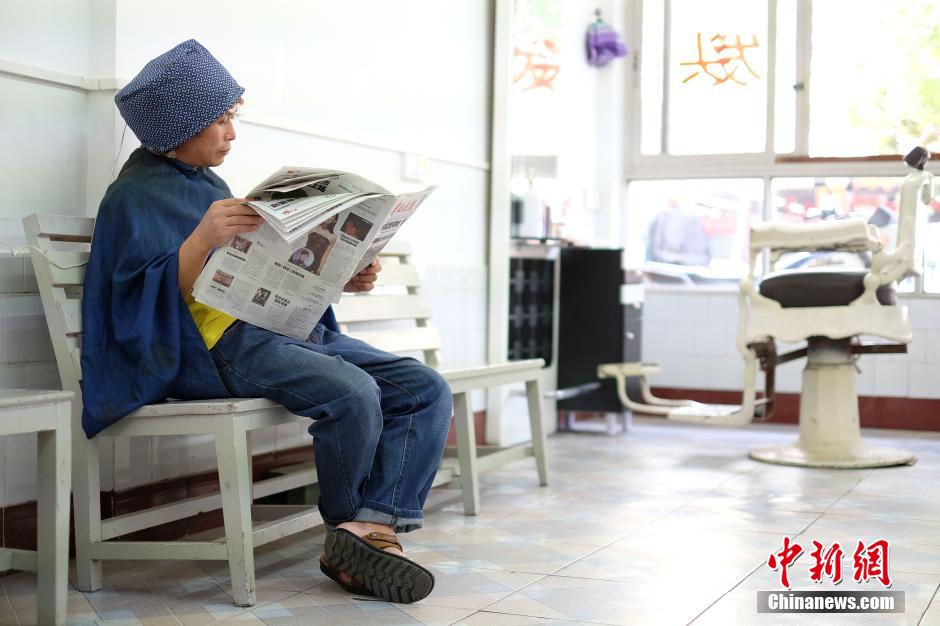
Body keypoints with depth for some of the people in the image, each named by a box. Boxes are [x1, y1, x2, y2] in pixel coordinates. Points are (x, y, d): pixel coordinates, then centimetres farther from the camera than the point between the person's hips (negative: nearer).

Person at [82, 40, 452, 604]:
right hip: (217, 344, -9)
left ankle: (368, 532, -22)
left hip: (291, 329, 9)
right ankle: (346, 526, -6)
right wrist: (201, 239, -29)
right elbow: (150, 299, -13)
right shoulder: (137, 196, -1)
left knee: (427, 390, -9)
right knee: (353, 392, -33)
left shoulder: (209, 182, 25)